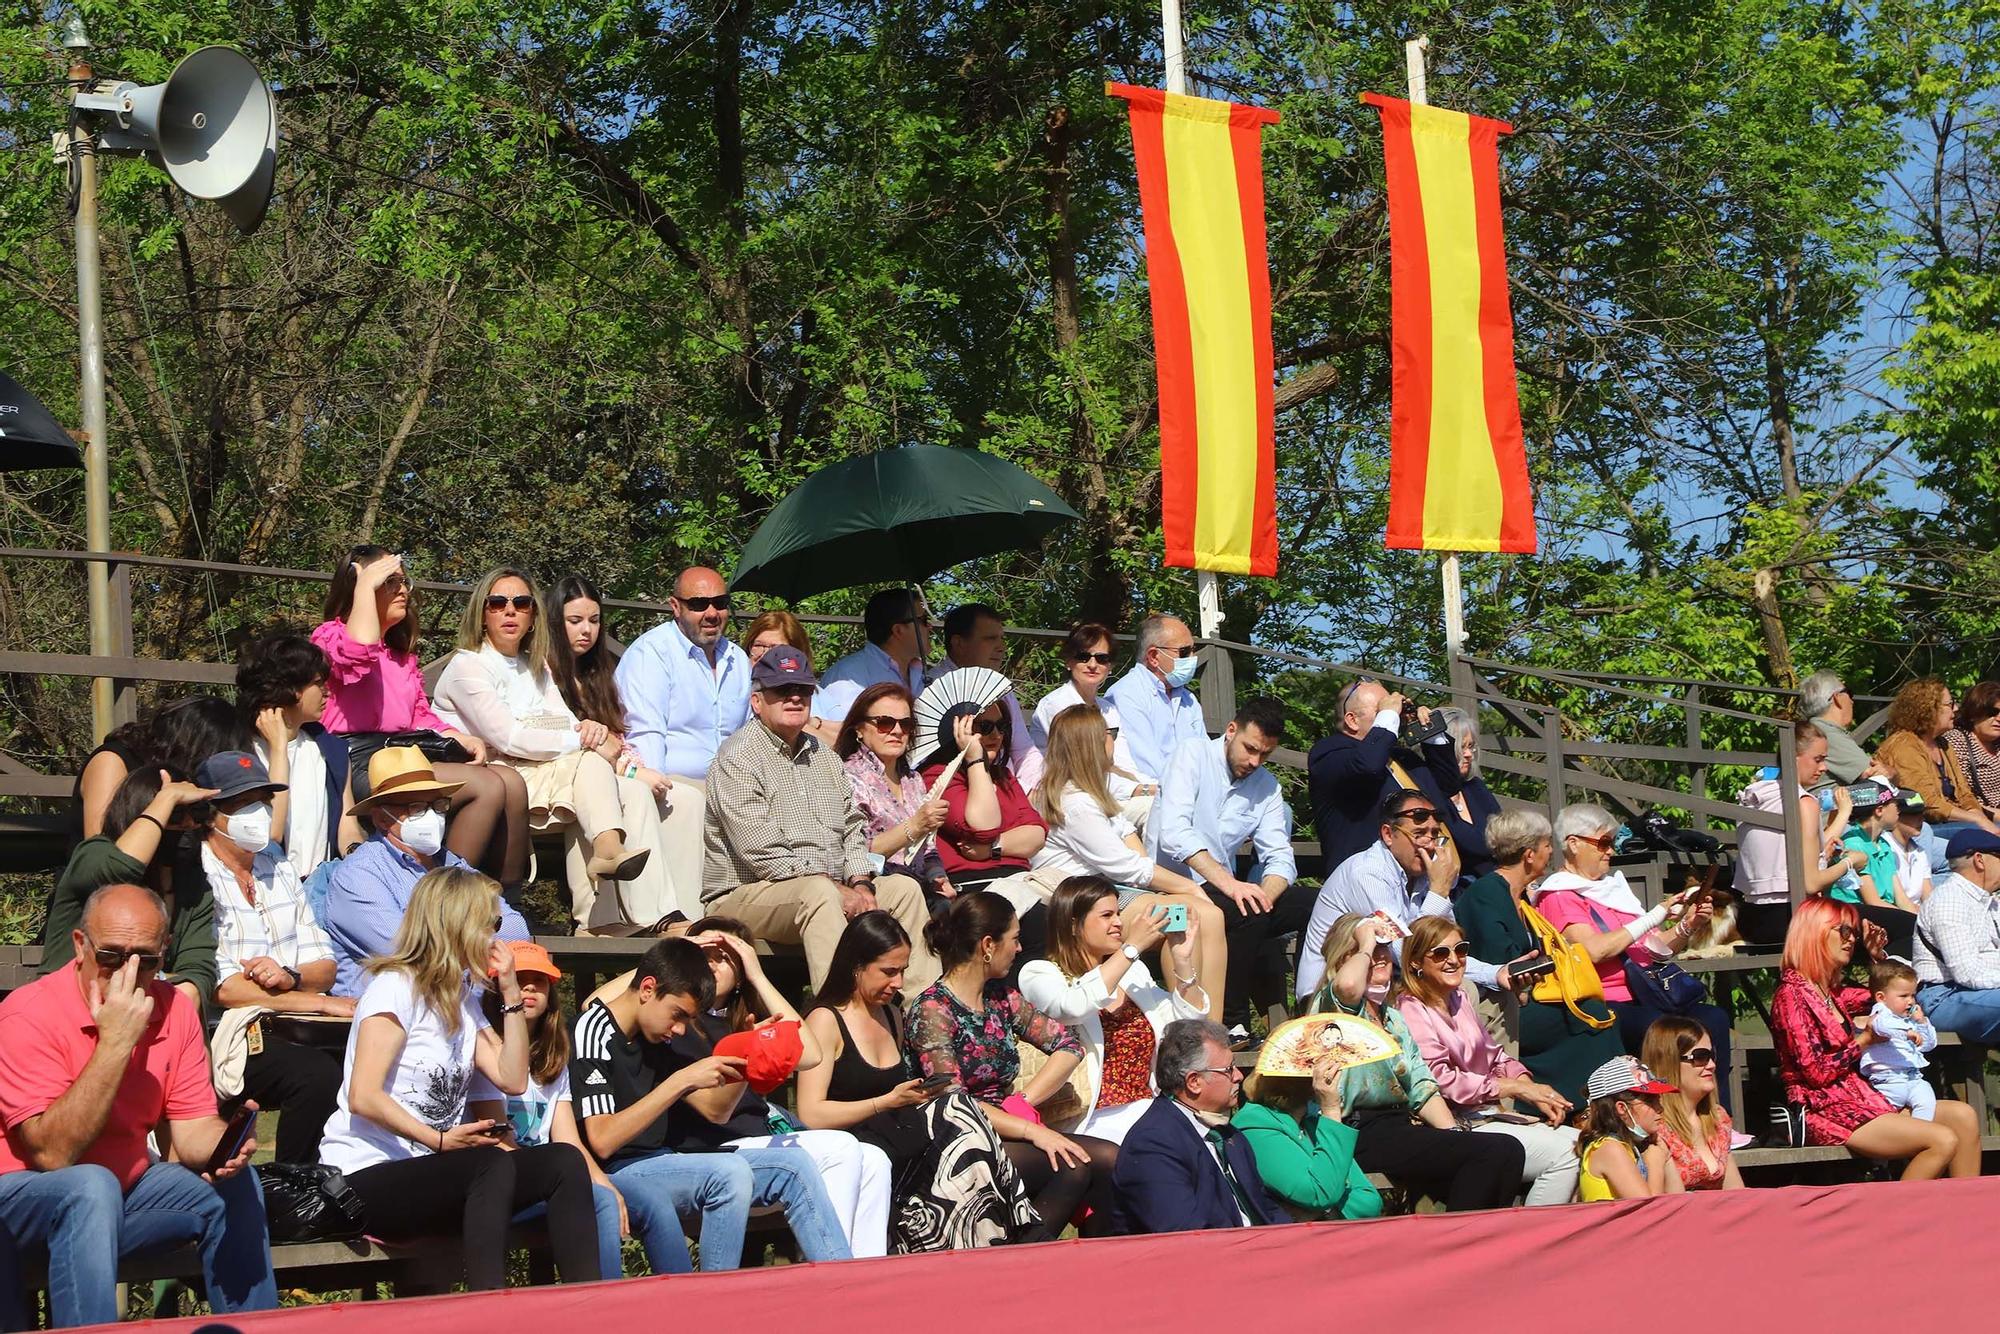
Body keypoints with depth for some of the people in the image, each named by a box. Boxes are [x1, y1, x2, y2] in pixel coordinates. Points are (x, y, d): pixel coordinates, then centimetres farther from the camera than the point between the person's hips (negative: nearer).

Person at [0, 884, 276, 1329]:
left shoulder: (175, 1010, -2)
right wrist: (115, 1043, -32)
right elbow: (52, 1154, -27)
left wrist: (225, 1146, -26)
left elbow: (191, 1127, -1)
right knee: (93, 1186, -35)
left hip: (128, 1185, 6)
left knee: (235, 1185, -12)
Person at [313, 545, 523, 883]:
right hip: (358, 763, -8)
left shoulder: (402, 654, 27)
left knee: (512, 783, -12)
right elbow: (359, 652, -24)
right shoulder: (330, 636, 1)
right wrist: (365, 585, -13)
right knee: (487, 786, -24)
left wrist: (462, 739, 2)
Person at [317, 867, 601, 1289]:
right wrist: (439, 1140, -28)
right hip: (366, 1178, -8)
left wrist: (510, 988, 7)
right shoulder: (395, 987, -9)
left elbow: (512, 1079, 8)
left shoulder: (463, 998, 19)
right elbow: (363, 1098, -19)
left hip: (429, 1170, 8)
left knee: (563, 1162, -12)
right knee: (493, 1165, -34)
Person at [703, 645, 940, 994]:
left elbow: (853, 827, 18)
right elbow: (761, 852, -18)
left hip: (833, 890, 9)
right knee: (819, 893, -35)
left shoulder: (822, 756, 19)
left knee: (903, 888, -3)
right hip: (745, 896, -8)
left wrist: (860, 884, -4)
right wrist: (836, 890, -20)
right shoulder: (738, 758, -9)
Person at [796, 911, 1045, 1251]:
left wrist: (920, 1094, 4)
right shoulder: (826, 1021, -4)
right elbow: (811, 1115, -12)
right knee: (959, 1119, -29)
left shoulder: (892, 1014, 20)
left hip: (898, 1142, 7)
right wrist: (890, 1102, -14)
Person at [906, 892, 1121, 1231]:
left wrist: (1023, 1102, -3)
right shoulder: (932, 1010, -9)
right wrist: (1031, 1130, -23)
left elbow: (1069, 1045, 12)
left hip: (1006, 1134, 7)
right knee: (1072, 1165, -27)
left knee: (1110, 1158, -16)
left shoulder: (1000, 997, 13)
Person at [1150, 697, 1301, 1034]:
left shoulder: (1266, 786, 11)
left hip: (1222, 889, 7)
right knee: (1247, 915, -33)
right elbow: (1174, 832, -23)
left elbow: (1280, 857, 3)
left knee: (1309, 906, -12)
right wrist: (1228, 882, -33)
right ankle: (1231, 1024, -22)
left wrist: (1263, 898, -21)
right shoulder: (1193, 755, -8)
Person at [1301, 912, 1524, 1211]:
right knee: (1494, 1152, -24)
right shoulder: (1330, 1004, 0)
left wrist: (1455, 1134, 2)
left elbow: (1421, 1086, 19)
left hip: (1403, 1126, 8)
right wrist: (1365, 947, -6)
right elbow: (1348, 985, -27)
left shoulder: (1393, 1017, 27)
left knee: (1509, 1151, -17)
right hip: (1363, 1134, -8)